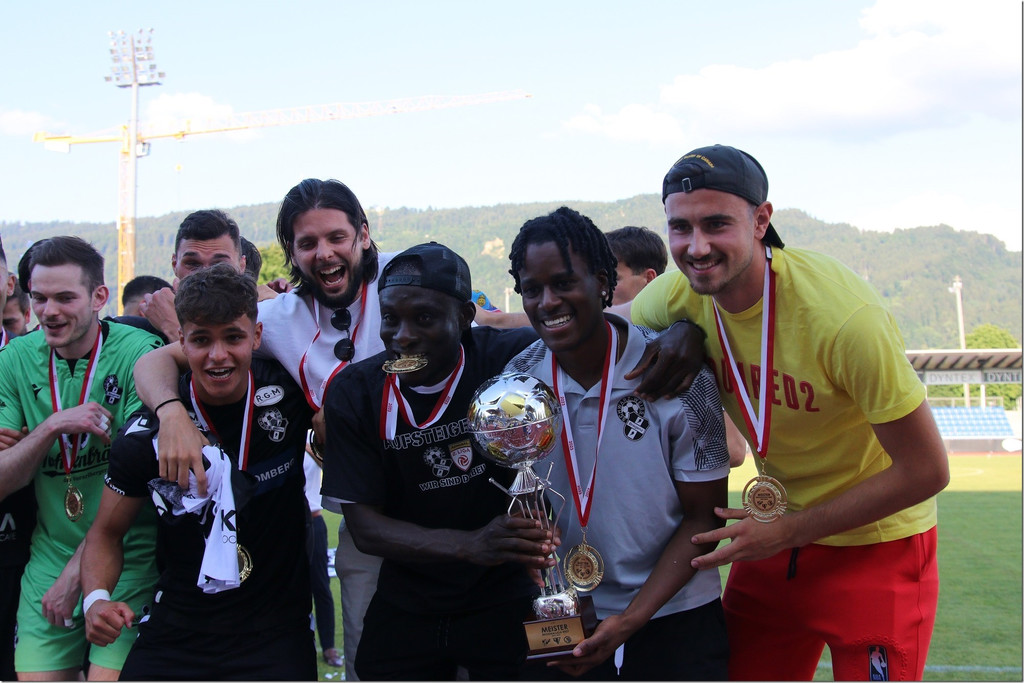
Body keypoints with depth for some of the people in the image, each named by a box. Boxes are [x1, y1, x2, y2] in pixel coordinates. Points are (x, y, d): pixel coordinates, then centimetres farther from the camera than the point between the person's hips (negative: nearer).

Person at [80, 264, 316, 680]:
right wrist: (96, 599, -13)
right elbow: (106, 534, 6)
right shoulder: (145, 434, -7)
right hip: (175, 632, 1)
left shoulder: (289, 392, -7)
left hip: (275, 632, -1)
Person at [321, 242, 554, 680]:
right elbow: (363, 525, -12)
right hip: (406, 607, 2)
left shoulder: (509, 357, -16)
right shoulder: (354, 394, -8)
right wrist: (470, 546, -27)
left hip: (507, 600, -2)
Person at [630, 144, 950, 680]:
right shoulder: (680, 294, -12)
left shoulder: (843, 315, -29)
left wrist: (788, 531, -18)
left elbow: (926, 471, -21)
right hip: (775, 536, 5)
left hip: (874, 543, -5)